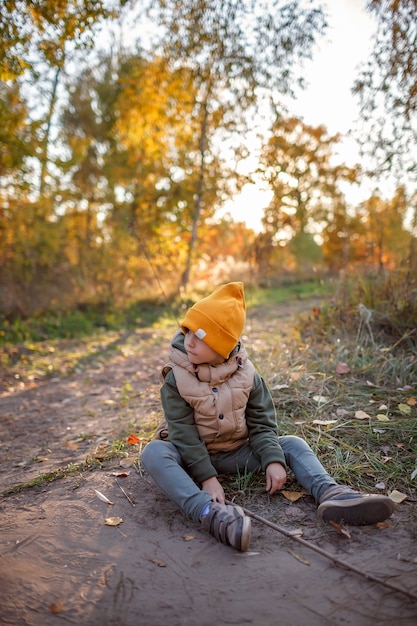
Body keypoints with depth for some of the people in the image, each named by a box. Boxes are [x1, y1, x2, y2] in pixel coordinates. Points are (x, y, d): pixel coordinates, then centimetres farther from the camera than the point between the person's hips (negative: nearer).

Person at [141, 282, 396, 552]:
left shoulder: (246, 374, -7)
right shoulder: (176, 379, -15)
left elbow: (262, 422, -5)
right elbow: (183, 432, -18)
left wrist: (273, 460, -20)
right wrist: (206, 477, -27)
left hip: (237, 453, 3)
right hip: (192, 456, -3)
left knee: (292, 444, -11)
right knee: (154, 452, -34)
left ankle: (331, 494, -37)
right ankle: (208, 510, -54)